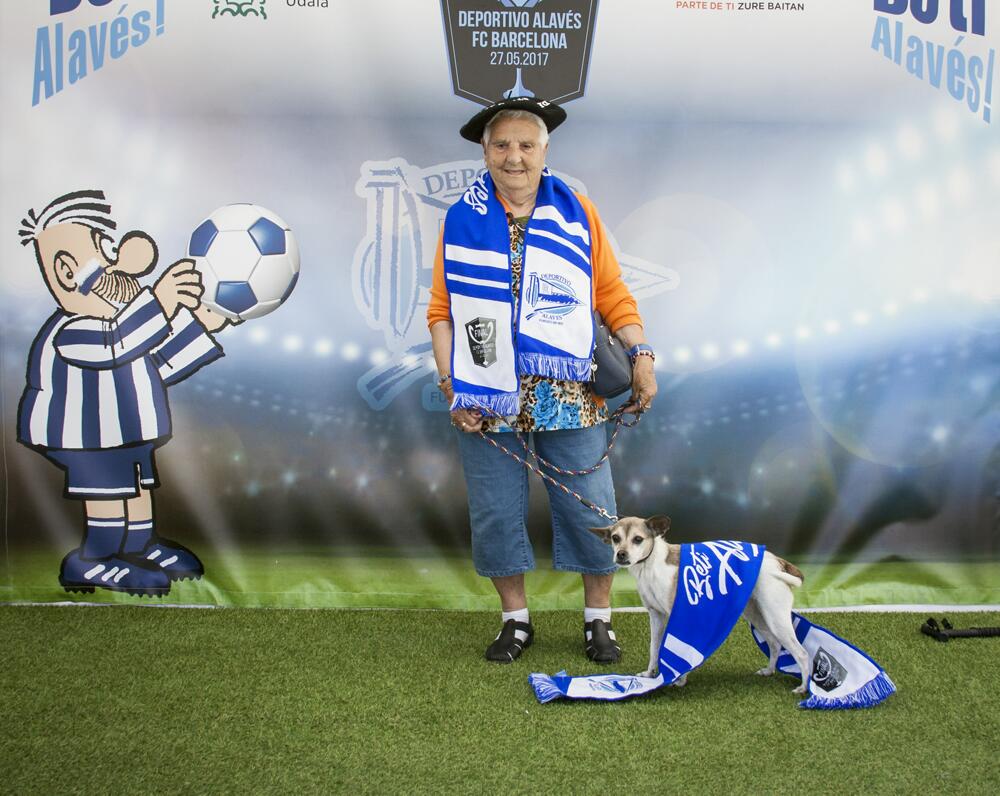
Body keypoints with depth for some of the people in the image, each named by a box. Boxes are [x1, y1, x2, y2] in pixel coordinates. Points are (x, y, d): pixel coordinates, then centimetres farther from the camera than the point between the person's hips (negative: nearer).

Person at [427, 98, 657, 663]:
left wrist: (642, 356, -3)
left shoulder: (576, 212, 6)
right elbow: (442, 310, 6)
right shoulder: (461, 220, 6)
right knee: (496, 514, 7)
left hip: (570, 397, 0)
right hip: (488, 399, 1)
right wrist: (451, 383, -2)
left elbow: (613, 293, 7)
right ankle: (516, 619, 25)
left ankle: (599, 619, 21)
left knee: (592, 510, 3)